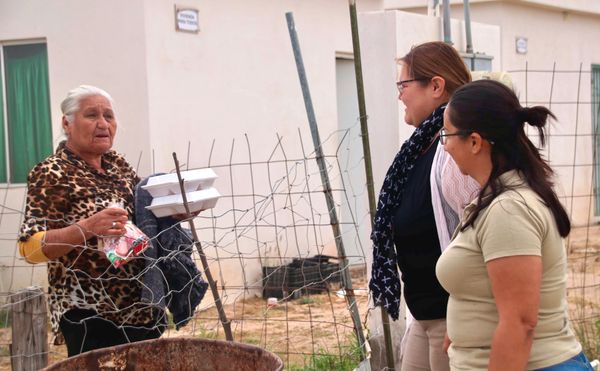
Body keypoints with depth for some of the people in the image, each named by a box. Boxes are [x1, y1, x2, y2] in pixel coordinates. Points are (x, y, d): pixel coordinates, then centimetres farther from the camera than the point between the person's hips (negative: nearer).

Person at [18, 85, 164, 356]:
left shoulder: (117, 163, 9)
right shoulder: (51, 174, -11)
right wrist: (87, 228, -31)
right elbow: (30, 247, -17)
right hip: (89, 313, -7)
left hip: (142, 306, 7)